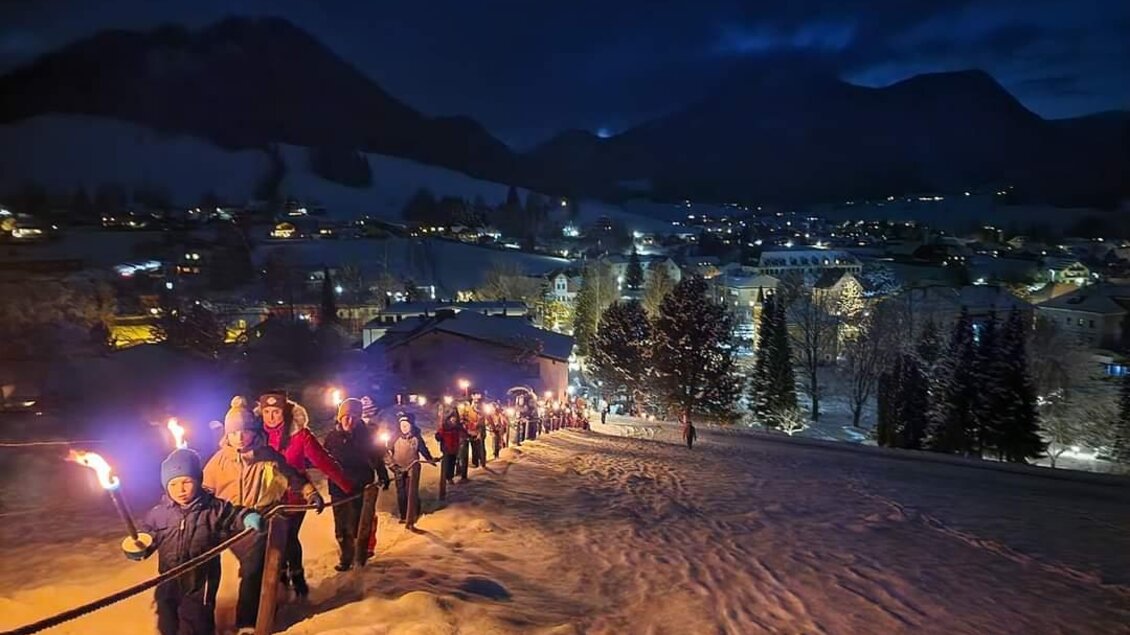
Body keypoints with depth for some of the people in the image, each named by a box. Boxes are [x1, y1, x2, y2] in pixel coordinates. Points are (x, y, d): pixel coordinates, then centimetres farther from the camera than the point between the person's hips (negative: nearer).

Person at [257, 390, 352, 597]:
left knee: (289, 537, 6)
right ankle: (281, 575, 40)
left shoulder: (300, 435, -18)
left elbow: (324, 461, -19)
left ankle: (297, 576, 32)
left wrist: (347, 487, -19)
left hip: (294, 497, -3)